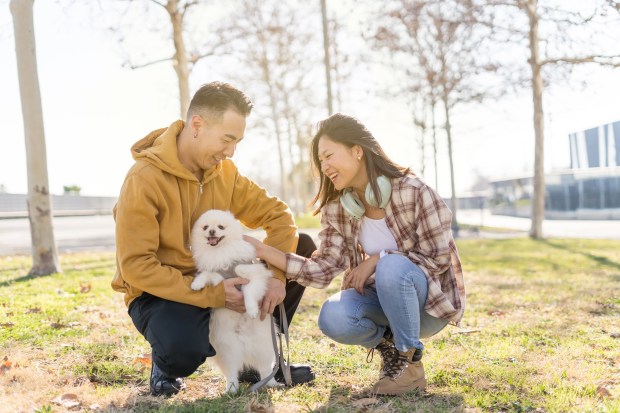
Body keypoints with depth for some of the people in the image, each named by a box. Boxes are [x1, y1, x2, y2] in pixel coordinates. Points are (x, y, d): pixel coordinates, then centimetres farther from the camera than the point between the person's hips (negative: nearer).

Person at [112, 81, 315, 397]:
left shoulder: (224, 171, -3)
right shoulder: (144, 179, -22)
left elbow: (277, 214, -2)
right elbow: (136, 268, -24)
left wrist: (276, 275, -19)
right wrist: (212, 294, -30)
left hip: (215, 281, 6)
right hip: (160, 291, -6)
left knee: (301, 247, -6)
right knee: (184, 348, -40)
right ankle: (166, 365, 2)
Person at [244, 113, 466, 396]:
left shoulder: (412, 191, -21)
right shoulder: (336, 209, -6)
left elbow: (439, 256, -16)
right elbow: (324, 268, -11)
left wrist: (378, 260, -22)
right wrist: (264, 251, -21)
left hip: (429, 299, -4)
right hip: (382, 298, 4)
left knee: (391, 267, -36)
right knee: (333, 317, -27)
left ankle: (409, 362, -13)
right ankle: (387, 346, 6)